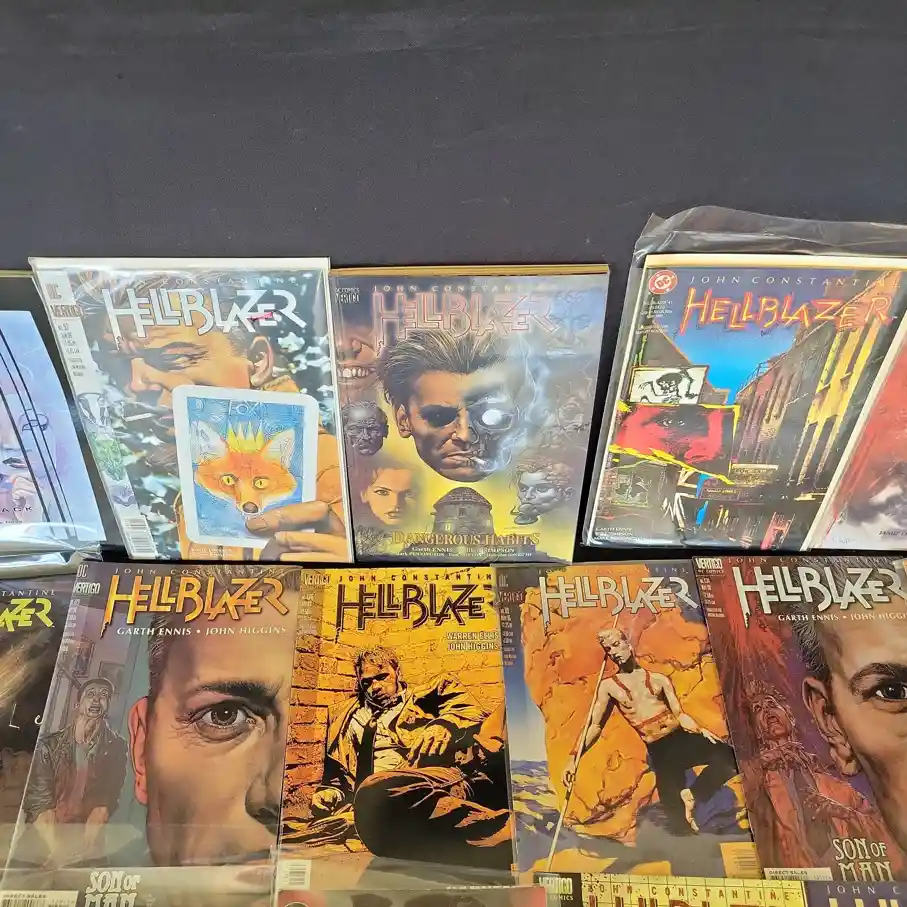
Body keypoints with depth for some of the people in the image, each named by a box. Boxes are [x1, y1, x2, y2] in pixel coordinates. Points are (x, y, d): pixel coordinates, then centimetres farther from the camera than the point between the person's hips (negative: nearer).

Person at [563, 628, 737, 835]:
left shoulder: (659, 679, 10)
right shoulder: (608, 686, 6)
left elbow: (680, 714, 9)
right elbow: (595, 726, 5)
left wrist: (700, 730, -11)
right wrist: (575, 758, -3)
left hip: (683, 738, 2)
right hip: (659, 752, -2)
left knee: (731, 758, -20)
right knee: (679, 825, -10)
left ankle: (692, 795, -5)